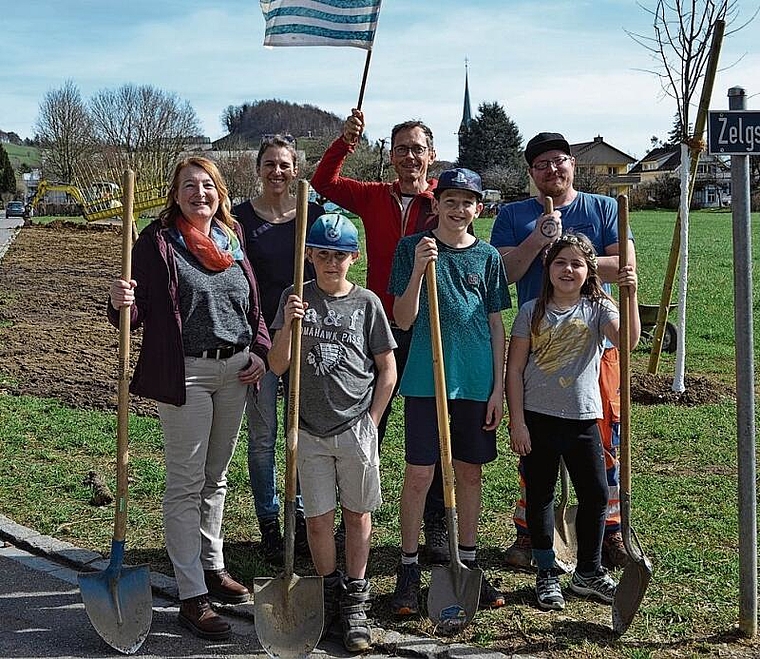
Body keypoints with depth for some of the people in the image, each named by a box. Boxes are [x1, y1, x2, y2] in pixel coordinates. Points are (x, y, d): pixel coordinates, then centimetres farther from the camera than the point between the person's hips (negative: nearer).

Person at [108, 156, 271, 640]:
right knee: (186, 484, -1)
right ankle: (192, 596, 5)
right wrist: (121, 304, -33)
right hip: (185, 374, -6)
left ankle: (213, 566, 34)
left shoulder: (232, 238, 9)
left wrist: (260, 351, 3)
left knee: (216, 475, 18)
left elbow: (253, 304, 16)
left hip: (235, 369, 6)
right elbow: (138, 311, -10)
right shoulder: (158, 241, -7)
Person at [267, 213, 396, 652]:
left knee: (357, 515, 7)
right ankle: (330, 594, 24)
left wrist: (371, 422, -1)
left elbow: (388, 370, 5)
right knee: (318, 518, 5)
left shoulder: (366, 303, 0)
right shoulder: (297, 299, 2)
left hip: (357, 429, -1)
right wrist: (288, 325, -18)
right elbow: (278, 366, -2)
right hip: (310, 430, 1)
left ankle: (355, 604, 18)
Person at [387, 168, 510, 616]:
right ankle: (409, 570, 12)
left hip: (477, 381, 3)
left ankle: (468, 563, 25)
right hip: (426, 378, -2)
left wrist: (498, 388, 4)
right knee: (419, 474, -1)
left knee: (470, 473, 11)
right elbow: (404, 321, -6)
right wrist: (418, 268, -20)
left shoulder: (487, 256, 6)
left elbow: (496, 325, 8)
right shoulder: (412, 248, -1)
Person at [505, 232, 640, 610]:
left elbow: (628, 340, -19)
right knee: (540, 496, 7)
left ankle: (588, 572, 24)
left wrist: (631, 295, -30)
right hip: (538, 418, -1)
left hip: (583, 417, 1)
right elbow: (515, 370, -1)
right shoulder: (532, 312, -1)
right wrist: (517, 422, -6)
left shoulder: (597, 309, 1)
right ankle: (546, 575, 21)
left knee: (596, 494, 6)